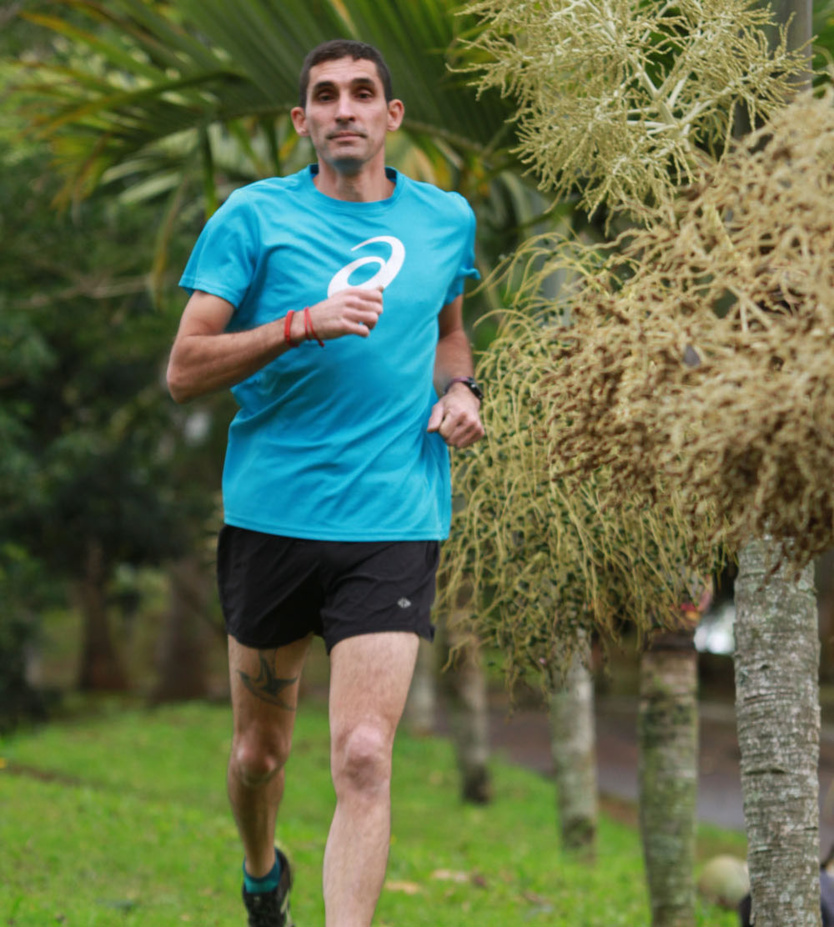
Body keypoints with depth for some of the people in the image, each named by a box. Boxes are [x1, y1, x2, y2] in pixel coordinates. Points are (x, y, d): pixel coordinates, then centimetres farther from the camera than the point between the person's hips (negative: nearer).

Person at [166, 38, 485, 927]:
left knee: (363, 759, -15)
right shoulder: (253, 216, -1)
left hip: (393, 526, 0)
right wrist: (305, 324, -20)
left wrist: (459, 389, 7)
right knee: (260, 749, 14)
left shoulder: (447, 219, 9)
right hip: (270, 515, 0)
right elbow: (183, 371, -7)